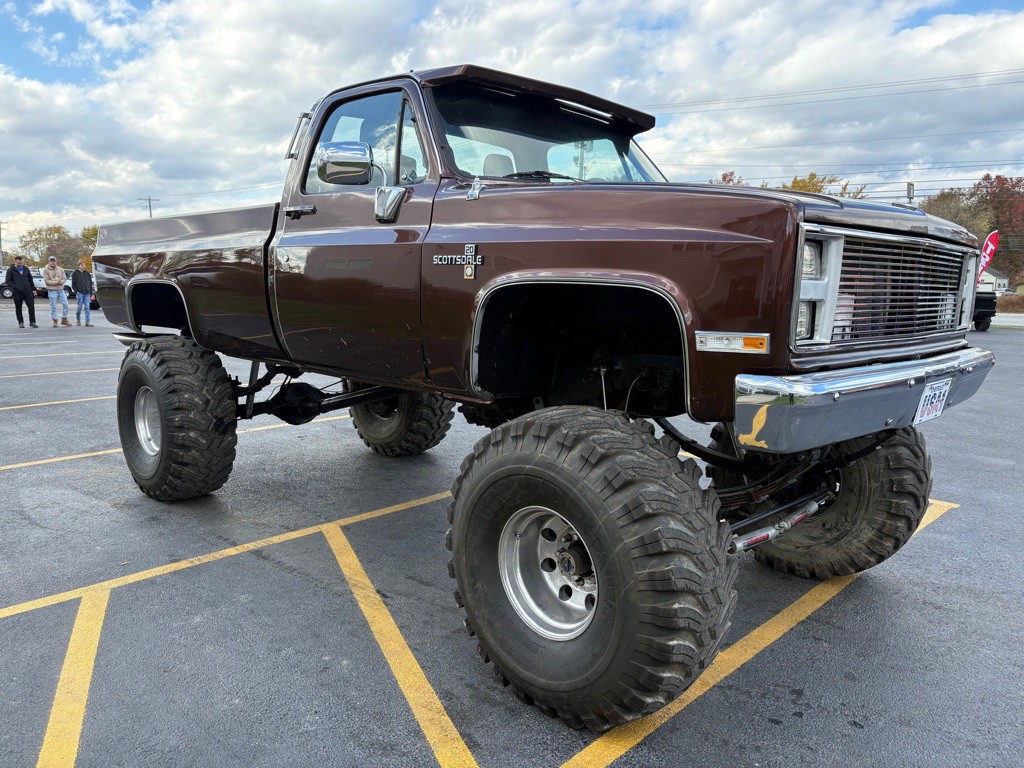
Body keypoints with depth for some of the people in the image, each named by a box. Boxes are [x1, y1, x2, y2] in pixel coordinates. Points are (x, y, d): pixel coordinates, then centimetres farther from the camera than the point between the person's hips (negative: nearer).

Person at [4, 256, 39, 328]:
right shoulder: (11, 270, 0)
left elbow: (30, 280, 19)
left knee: (31, 306, -5)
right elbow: (7, 281, -3)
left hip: (27, 291, 3)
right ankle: (20, 322, 14)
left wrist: (33, 289, 15)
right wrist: (14, 287, -17)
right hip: (17, 292, -3)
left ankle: (32, 322, 1)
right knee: (18, 308, 5)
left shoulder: (26, 269, 13)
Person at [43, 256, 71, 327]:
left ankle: (64, 319, 14)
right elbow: (46, 280, -10)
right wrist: (55, 282, -18)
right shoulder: (46, 270, -2)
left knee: (65, 304, 2)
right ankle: (55, 321, 7)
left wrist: (61, 281, -15)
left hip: (61, 290, 4)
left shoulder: (60, 269, 10)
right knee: (53, 307, 0)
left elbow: (64, 278, 7)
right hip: (52, 290, -4)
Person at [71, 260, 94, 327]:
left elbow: (90, 284, 13)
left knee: (87, 307, -2)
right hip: (80, 293, -3)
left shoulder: (87, 273, 10)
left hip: (87, 293, 3)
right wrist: (76, 291, -10)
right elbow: (73, 284, 2)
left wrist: (91, 294, 8)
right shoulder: (75, 273, 1)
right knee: (79, 307, 2)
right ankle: (78, 320, 21)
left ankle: (87, 322, -4)